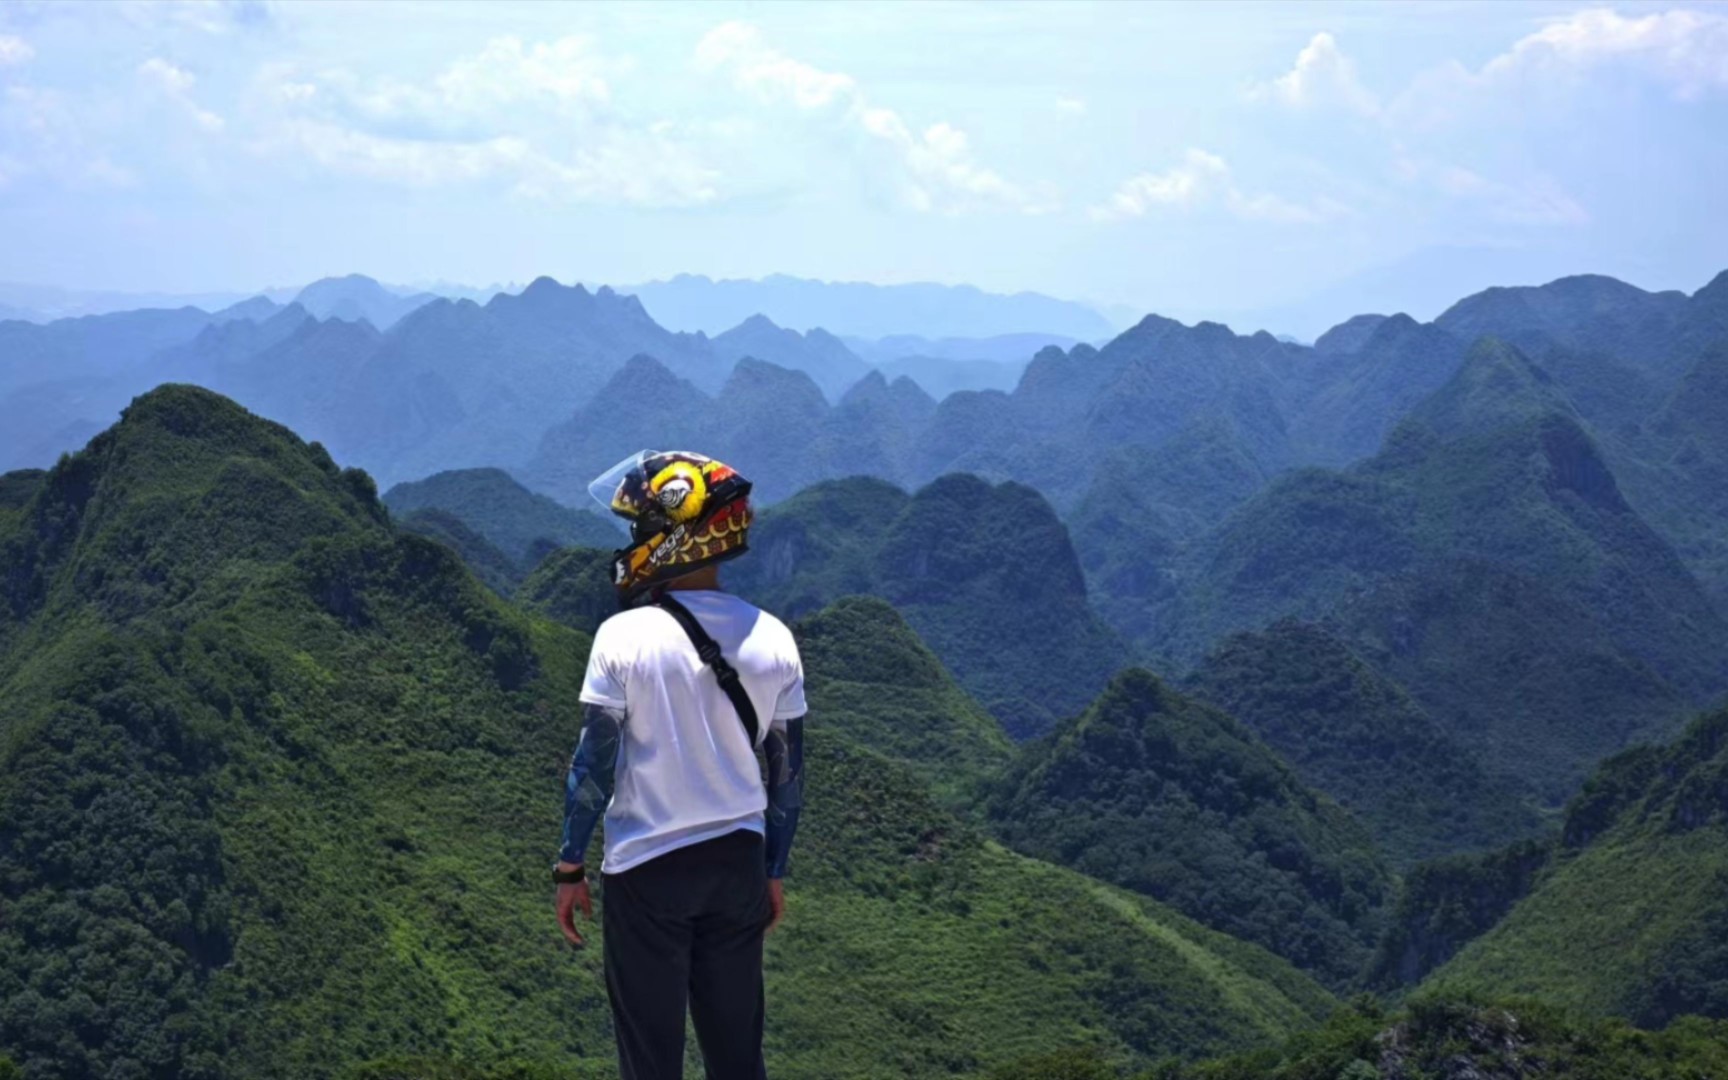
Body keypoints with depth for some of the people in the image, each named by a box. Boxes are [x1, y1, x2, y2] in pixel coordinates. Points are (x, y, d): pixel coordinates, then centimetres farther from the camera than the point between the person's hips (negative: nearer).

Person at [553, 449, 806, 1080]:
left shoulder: (625, 637, -13)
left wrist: (570, 868, 1)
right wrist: (773, 872, 16)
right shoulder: (771, 639, 0)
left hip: (647, 868, -4)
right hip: (737, 862, 4)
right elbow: (787, 772, 5)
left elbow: (594, 764, -10)